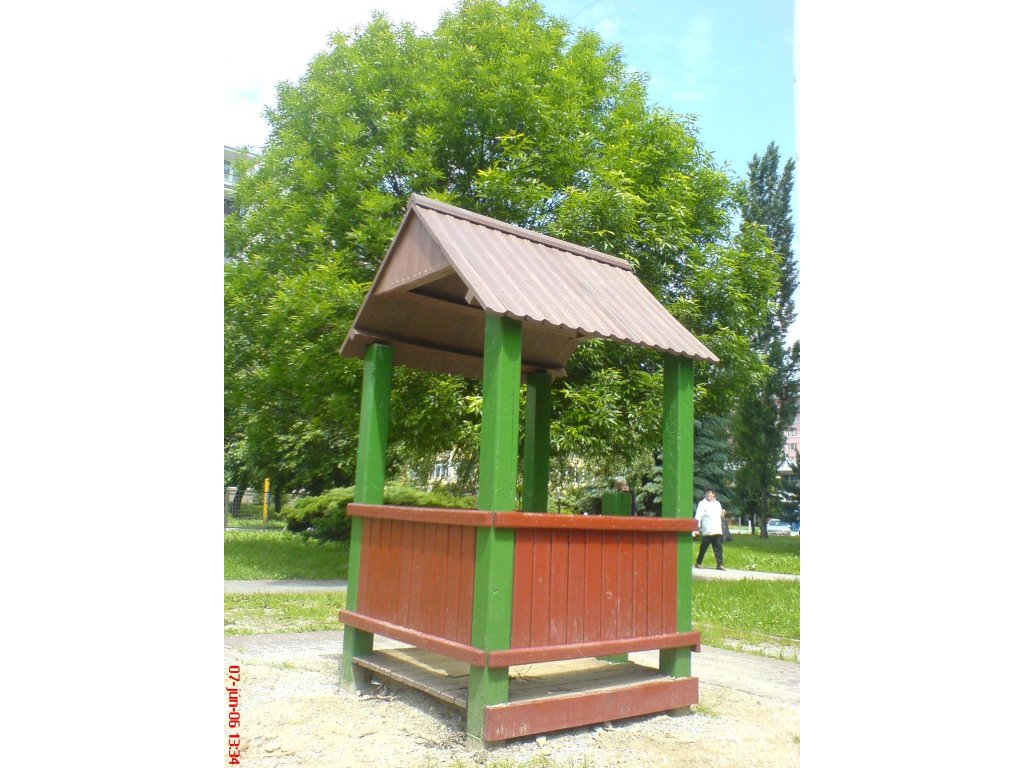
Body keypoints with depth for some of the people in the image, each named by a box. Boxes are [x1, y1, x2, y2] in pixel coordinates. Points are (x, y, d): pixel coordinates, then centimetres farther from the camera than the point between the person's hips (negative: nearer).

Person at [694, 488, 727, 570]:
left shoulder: (717, 503, 18)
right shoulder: (702, 503, -1)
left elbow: (720, 515, 26)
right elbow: (698, 517, -8)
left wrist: (723, 513, 2)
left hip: (717, 530, 5)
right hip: (706, 531, -5)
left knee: (718, 548, 0)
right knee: (703, 548, 2)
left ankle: (719, 565, 2)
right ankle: (698, 563, 15)